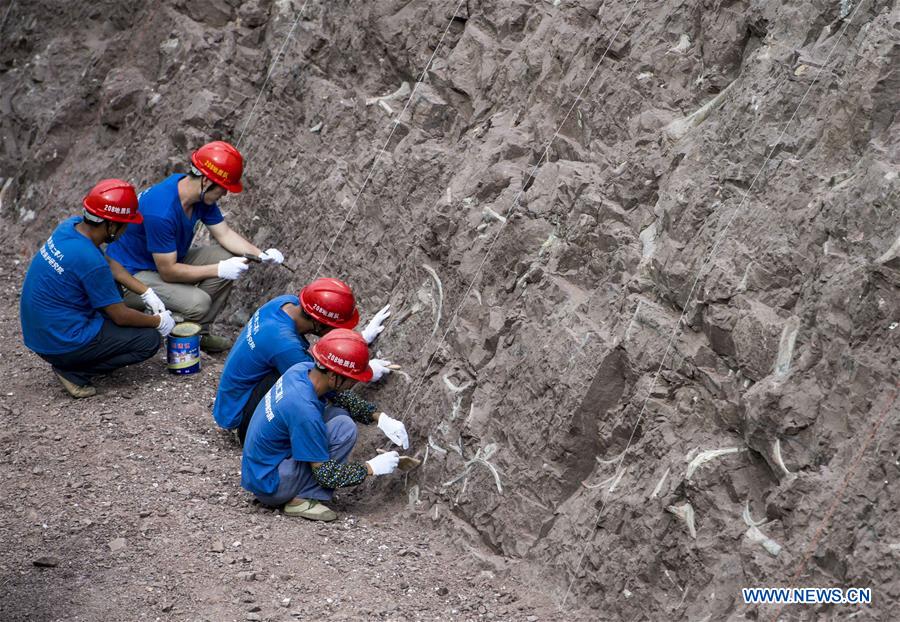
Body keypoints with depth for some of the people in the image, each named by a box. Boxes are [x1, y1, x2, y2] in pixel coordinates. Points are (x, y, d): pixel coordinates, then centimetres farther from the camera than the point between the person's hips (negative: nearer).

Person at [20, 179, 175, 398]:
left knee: (111, 285, 24)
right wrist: (159, 322, 2)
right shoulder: (90, 261, -28)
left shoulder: (71, 225, -4)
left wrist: (147, 293, 9)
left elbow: (109, 264, 14)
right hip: (60, 345, -9)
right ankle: (74, 371, -4)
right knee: (149, 340, -1)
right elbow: (121, 316, -15)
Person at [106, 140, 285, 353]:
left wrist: (260, 254, -13)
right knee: (198, 303, -29)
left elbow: (224, 233, 3)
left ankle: (198, 333, 6)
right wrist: (219, 270, -25)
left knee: (226, 258, -4)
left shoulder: (202, 195, -8)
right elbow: (168, 272, -28)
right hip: (130, 274, -9)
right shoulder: (162, 211, -34)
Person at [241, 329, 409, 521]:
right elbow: (325, 474, -22)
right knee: (344, 428, -17)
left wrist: (380, 417, 2)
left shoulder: (303, 369, -7)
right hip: (269, 487, -9)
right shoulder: (304, 411, -31)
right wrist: (371, 468, -10)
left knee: (338, 413, 7)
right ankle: (303, 500, -11)